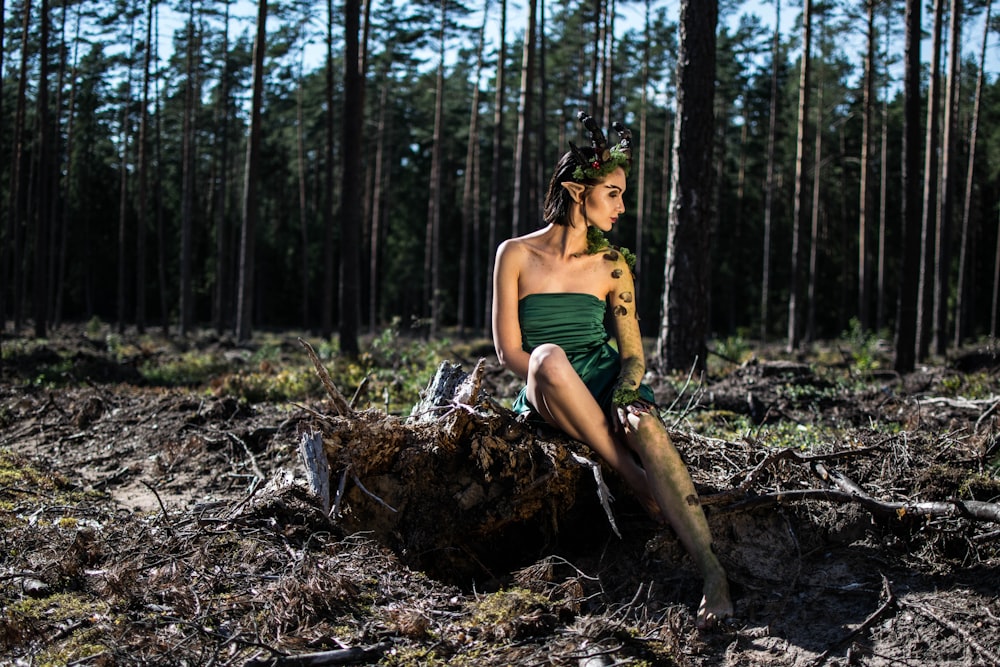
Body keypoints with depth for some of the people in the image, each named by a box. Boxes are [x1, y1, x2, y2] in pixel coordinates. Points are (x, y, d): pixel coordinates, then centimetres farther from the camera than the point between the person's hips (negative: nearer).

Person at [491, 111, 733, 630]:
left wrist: (625, 395, -15)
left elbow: (633, 352, 6)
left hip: (605, 384, 1)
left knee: (645, 425, -34)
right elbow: (508, 350, -2)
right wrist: (550, 375, -18)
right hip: (544, 396, -1)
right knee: (551, 356, -38)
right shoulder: (516, 254, 3)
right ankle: (637, 481, -31)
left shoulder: (612, 265, 9)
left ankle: (711, 570, -45)